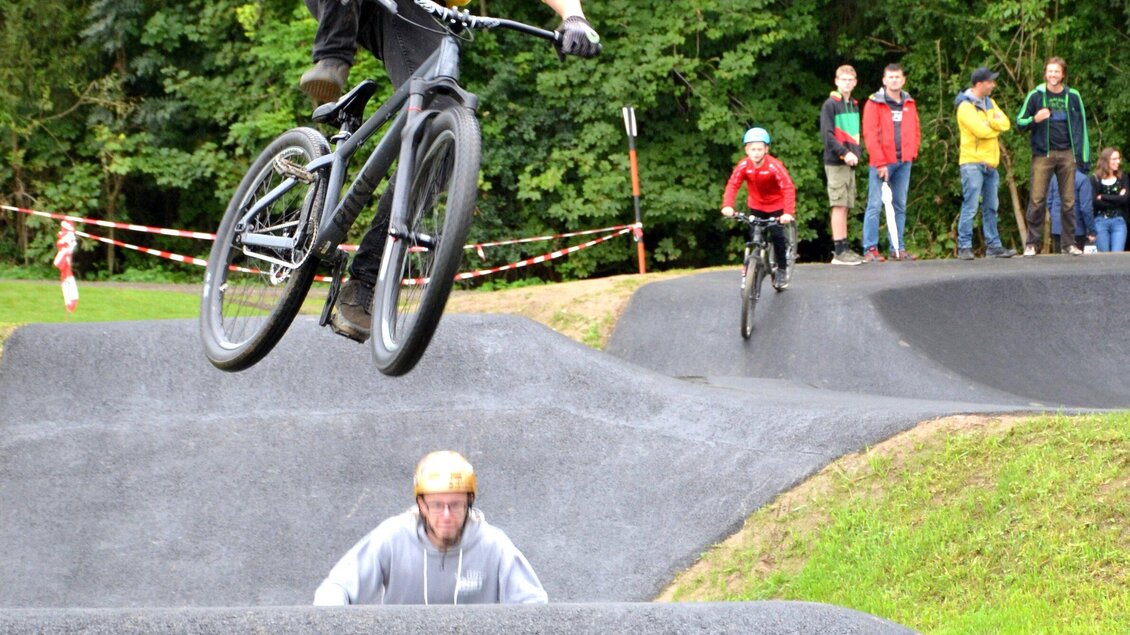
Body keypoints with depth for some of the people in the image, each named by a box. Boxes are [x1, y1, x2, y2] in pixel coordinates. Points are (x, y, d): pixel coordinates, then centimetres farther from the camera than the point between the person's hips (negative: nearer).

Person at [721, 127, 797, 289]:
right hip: (756, 205, 3)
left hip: (776, 205, -3)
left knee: (777, 235, -12)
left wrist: (788, 212, -46)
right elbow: (732, 185, -25)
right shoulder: (744, 165, -20)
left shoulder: (774, 165, -30)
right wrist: (727, 206, -42)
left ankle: (782, 269, 4)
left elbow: (788, 188, -35)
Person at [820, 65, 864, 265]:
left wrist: (855, 153, 7)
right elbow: (827, 134, -13)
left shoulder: (854, 105, 17)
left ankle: (844, 248, 11)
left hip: (850, 162, 7)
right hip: (836, 162, -7)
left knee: (845, 207, 8)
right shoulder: (830, 104, -6)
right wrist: (844, 153, -21)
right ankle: (839, 252, -9)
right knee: (839, 205, -9)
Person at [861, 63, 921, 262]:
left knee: (900, 206, 8)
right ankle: (870, 249, -7)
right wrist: (880, 163, -13)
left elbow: (915, 132, 17)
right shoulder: (874, 104, -3)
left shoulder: (909, 104, 14)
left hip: (904, 162, 6)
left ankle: (898, 248, 12)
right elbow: (870, 134, -9)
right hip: (881, 162, -6)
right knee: (875, 205, -7)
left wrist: (912, 153, 2)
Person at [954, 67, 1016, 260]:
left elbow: (1006, 123, 4)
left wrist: (990, 122, -14)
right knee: (970, 207, -10)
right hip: (973, 163, -8)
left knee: (991, 208, 10)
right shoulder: (966, 106, -10)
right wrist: (996, 125, -1)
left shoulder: (989, 103, 16)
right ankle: (964, 247, -7)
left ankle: (993, 246, 15)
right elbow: (981, 130, -21)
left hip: (990, 163, 8)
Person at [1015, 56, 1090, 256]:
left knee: (1069, 201, 4)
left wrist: (1084, 156, 7)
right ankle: (1032, 243, -2)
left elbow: (1081, 126, 12)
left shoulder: (1073, 97, 7)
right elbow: (1019, 122, 6)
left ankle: (1068, 243, 10)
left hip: (1067, 154, 2)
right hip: (1043, 154, -2)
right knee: (1037, 200, -6)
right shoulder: (1035, 95, 2)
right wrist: (1035, 120, -16)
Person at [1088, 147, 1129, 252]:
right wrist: (1117, 199, -8)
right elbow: (1095, 202, -11)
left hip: (1119, 222, 1)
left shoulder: (1123, 178, 9)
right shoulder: (1095, 180, 1)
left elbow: (1125, 199, -5)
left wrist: (1103, 197, -6)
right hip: (1100, 222, -1)